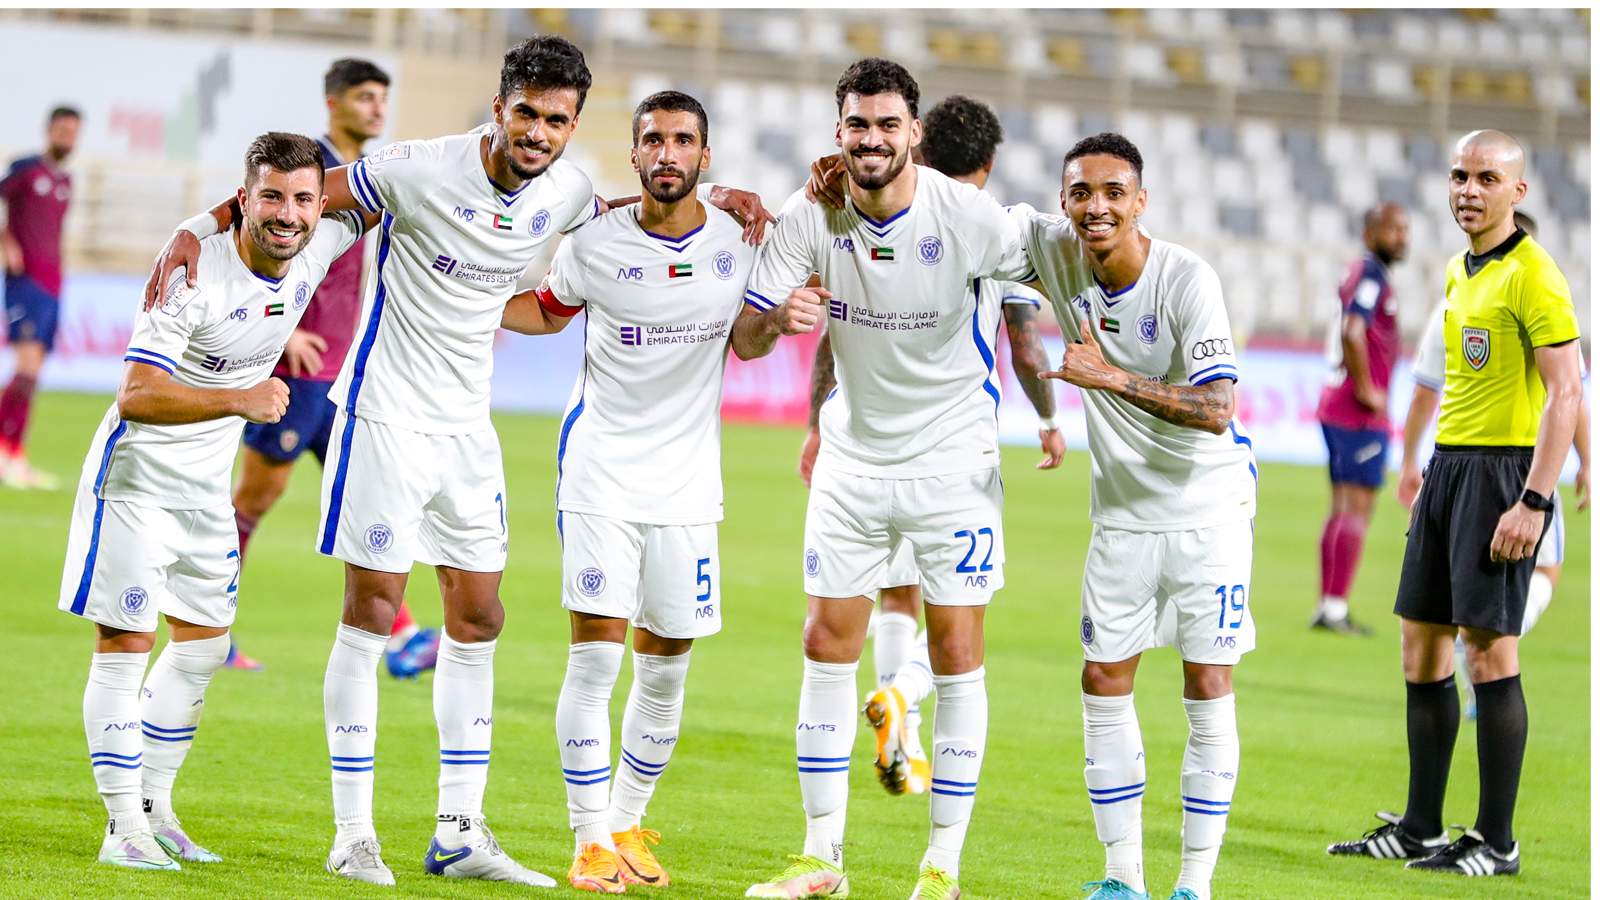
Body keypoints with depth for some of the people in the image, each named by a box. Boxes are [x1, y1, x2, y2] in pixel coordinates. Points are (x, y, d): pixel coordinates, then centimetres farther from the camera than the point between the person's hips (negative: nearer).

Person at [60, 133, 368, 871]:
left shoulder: (317, 248, -7)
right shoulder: (197, 275, -26)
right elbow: (136, 396, -31)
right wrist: (237, 399, -40)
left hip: (207, 479, 8)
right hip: (139, 473, -7)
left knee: (205, 642, 12)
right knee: (125, 643, -8)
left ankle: (155, 808, 23)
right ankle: (124, 825, -4)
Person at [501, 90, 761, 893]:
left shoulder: (740, 241, 0)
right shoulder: (597, 243, -4)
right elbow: (548, 310, 14)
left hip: (687, 480, 2)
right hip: (601, 471, -2)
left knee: (665, 668, 6)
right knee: (595, 654, -10)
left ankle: (629, 821, 25)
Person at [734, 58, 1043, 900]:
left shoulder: (966, 214, -18)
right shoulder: (810, 216, -9)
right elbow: (743, 338, -6)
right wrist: (777, 318, -29)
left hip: (953, 458, -3)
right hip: (852, 455, 3)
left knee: (957, 654, -4)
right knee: (828, 645, 2)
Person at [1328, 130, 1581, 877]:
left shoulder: (1531, 275, -12)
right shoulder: (1458, 273, 15)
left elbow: (1565, 392, -16)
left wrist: (1533, 502, -22)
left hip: (1502, 467, -9)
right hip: (1447, 462, 9)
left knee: (1488, 647, -8)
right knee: (1421, 644, 9)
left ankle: (1496, 841, -3)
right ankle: (1421, 827, 16)